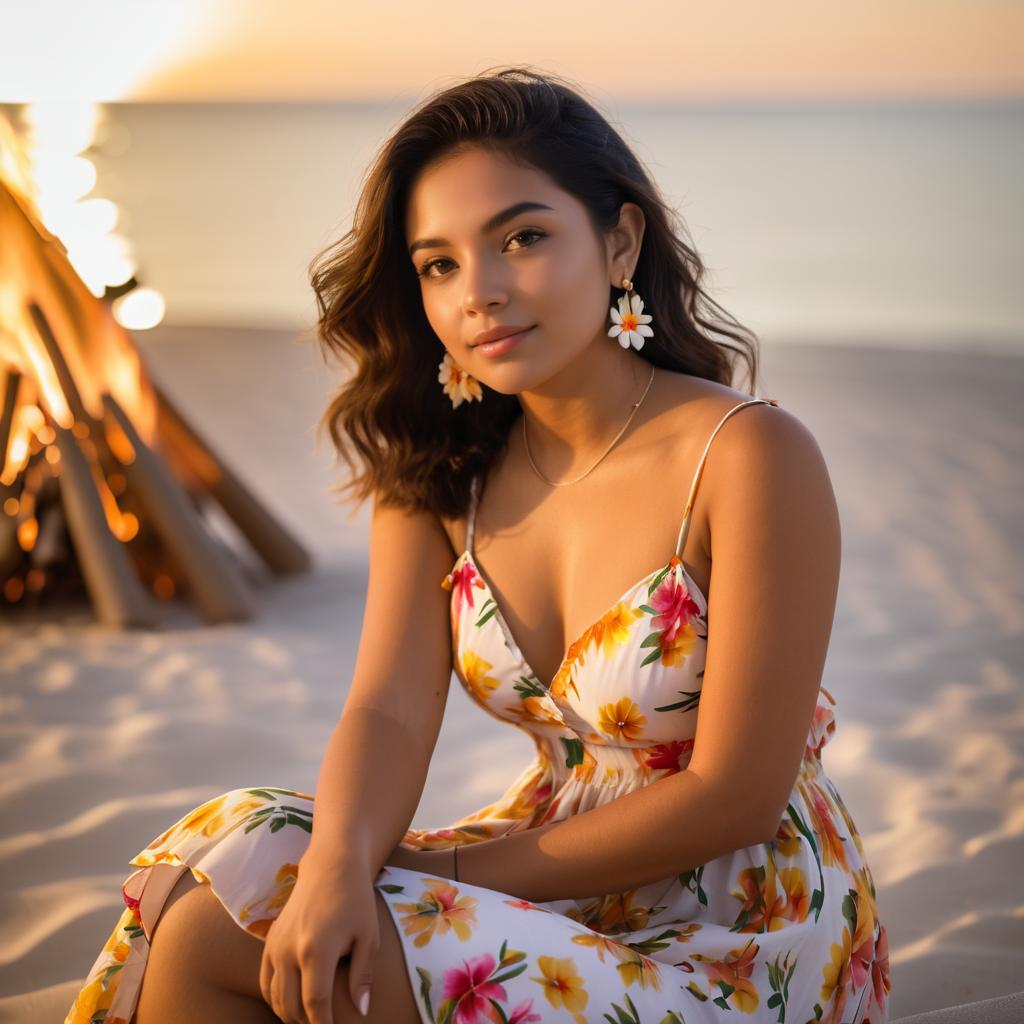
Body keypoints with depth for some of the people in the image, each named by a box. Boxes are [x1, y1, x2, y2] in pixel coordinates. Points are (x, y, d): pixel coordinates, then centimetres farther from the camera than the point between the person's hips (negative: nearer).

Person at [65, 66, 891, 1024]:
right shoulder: (436, 472, 1)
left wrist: (464, 869, -14)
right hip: (558, 894, 5)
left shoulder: (749, 456, -18)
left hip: (744, 938, -5)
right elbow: (390, 707, -9)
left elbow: (735, 797, -17)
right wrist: (339, 864, -30)